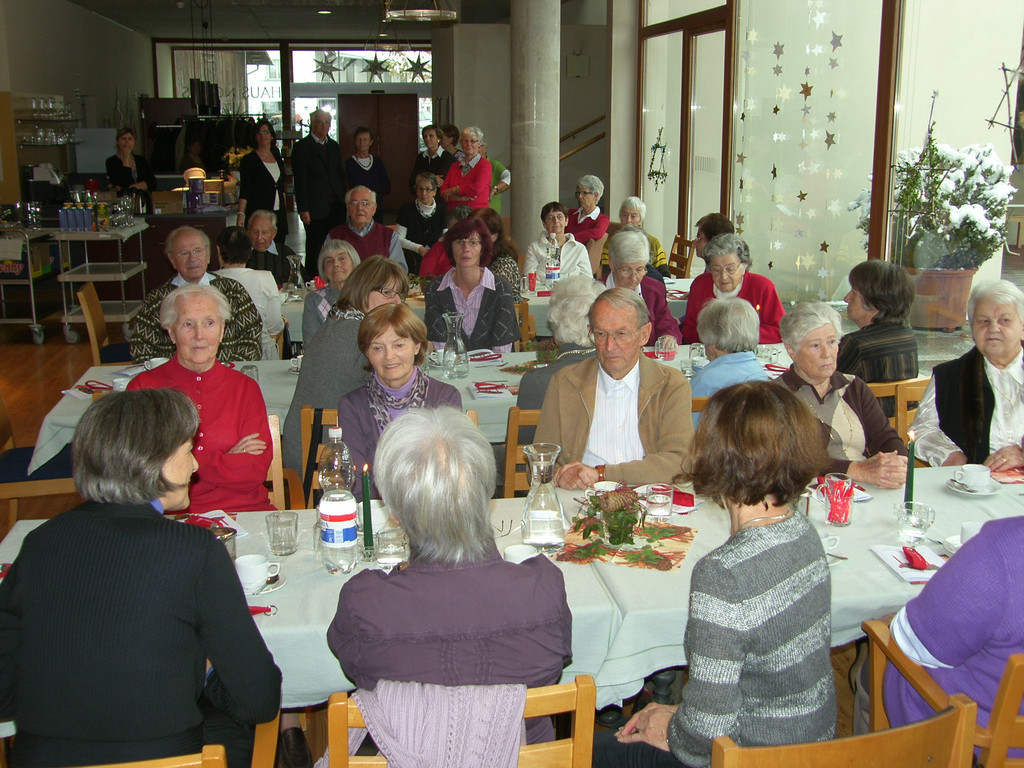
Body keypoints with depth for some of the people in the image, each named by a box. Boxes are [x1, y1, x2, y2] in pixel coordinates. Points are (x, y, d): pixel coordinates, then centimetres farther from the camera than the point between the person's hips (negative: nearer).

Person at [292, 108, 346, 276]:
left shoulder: (334, 146, 15)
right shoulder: (301, 147, -2)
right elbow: (300, 180, -7)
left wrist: (343, 200, 8)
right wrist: (303, 209, -12)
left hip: (336, 206, 5)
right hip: (315, 208, -5)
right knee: (315, 248, 2)